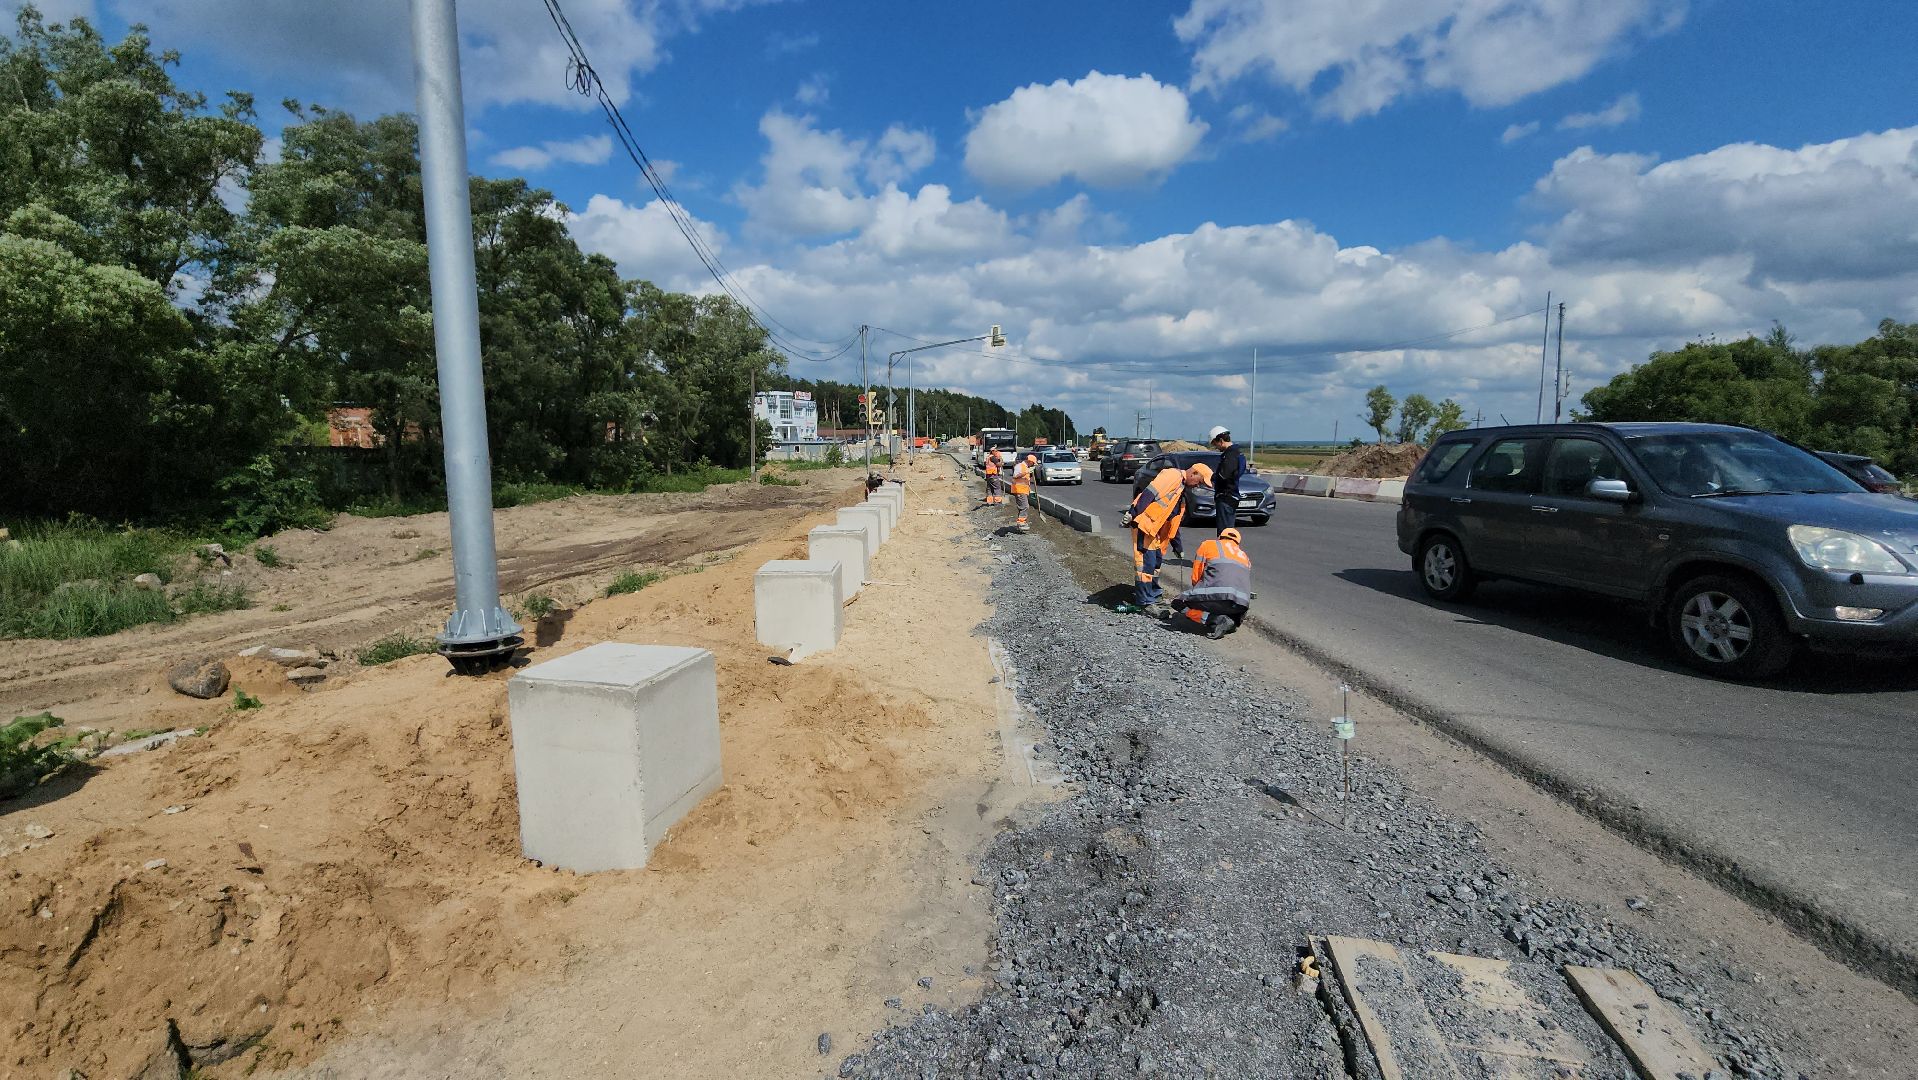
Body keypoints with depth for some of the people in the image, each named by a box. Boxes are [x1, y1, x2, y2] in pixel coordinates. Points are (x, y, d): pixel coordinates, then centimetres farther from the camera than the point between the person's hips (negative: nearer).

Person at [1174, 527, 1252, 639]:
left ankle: (1216, 620, -11)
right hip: (1242, 603, 6)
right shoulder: (1245, 557, 32)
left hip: (1218, 596, -6)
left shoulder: (1208, 544, 18)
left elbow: (1195, 577, 14)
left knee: (1180, 603, 6)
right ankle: (1232, 621, 1)